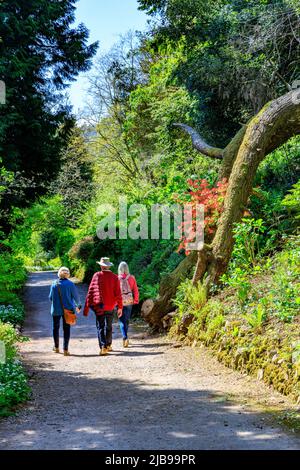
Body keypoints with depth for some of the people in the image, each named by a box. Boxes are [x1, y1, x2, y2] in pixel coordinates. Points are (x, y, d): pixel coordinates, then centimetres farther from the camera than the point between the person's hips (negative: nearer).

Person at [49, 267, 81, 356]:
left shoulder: (54, 284, -4)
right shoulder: (70, 284, -9)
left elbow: (50, 298, 3)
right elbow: (76, 296, -3)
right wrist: (78, 306, 14)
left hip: (56, 310, 2)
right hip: (68, 309, -1)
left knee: (56, 327, 18)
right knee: (66, 328, 4)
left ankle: (56, 347, 28)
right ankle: (65, 349, 0)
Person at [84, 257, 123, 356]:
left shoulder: (96, 276, -5)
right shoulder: (114, 277, -3)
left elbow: (90, 292, -5)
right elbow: (118, 294, -3)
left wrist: (86, 307, -1)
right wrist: (120, 307, 4)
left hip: (99, 306, -2)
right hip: (110, 306, 2)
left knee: (100, 327, 1)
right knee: (109, 326, 18)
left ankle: (103, 347, -13)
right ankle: (108, 345, 29)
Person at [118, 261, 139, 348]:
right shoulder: (131, 278, -3)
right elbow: (135, 290, 3)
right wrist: (136, 300, 15)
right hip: (129, 301, 3)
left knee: (122, 321, 2)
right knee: (127, 320, 18)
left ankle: (125, 338, -15)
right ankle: (125, 338, 29)